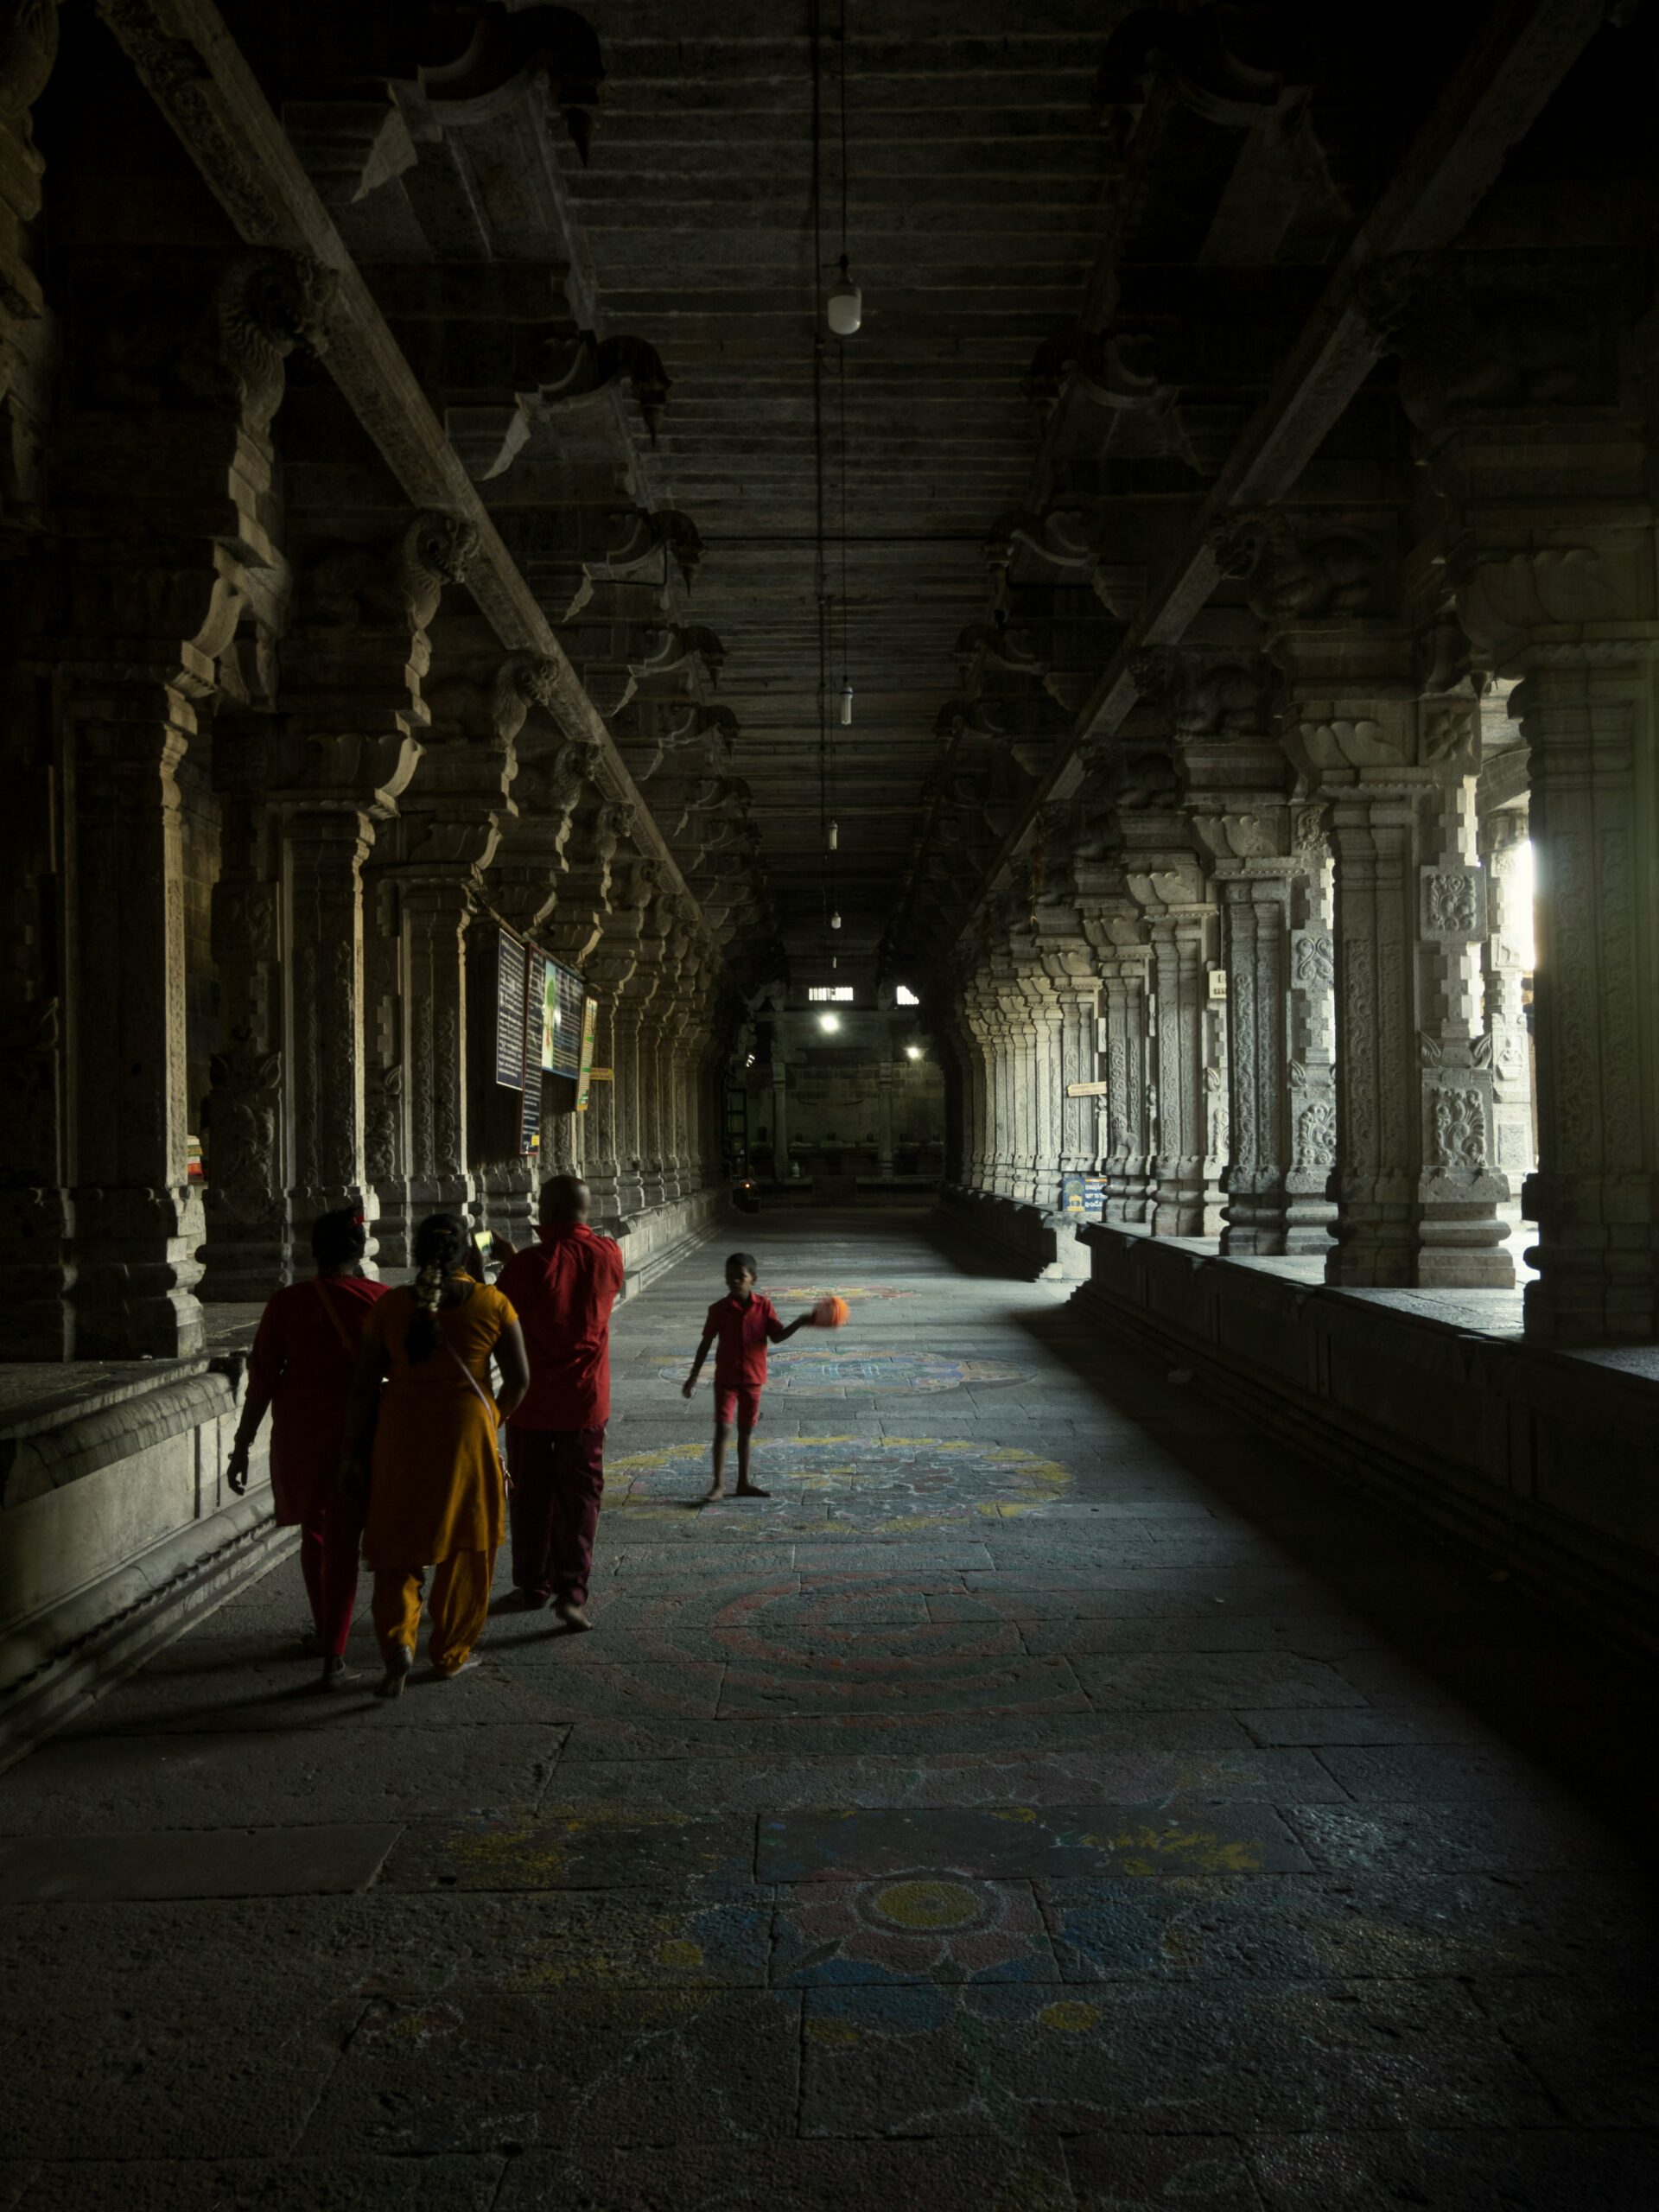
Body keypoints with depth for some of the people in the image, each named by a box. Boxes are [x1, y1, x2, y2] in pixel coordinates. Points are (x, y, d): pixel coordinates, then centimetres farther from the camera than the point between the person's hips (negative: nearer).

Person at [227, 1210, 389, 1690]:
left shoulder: (288, 1302, -6)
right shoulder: (383, 1301, -9)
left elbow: (262, 1380, -6)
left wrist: (242, 1445, 1)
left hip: (300, 1435, 2)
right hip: (359, 1437, -2)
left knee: (314, 1531, 21)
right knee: (343, 1542, 5)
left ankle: (324, 1631, 36)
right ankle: (333, 1655, 1)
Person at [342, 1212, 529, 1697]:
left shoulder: (391, 1306, -3)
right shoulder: (491, 1304, -6)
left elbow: (364, 1386, -2)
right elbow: (519, 1380, -4)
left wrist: (354, 1451, 6)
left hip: (401, 1438, 1)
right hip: (466, 1439, -1)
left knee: (397, 1544, 14)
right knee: (463, 1549, 13)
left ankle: (397, 1641, -4)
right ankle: (450, 1655, 23)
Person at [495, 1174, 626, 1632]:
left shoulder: (528, 1264, -16)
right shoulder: (608, 1256, -5)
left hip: (531, 1400, -1)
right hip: (584, 1400, 1)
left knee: (531, 1496, 13)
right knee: (579, 1497, 7)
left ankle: (533, 1586, 24)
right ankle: (571, 1592, -2)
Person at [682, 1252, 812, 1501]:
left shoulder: (764, 1306, -3)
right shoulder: (719, 1309, -7)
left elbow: (777, 1336, -4)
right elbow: (706, 1343, -1)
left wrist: (799, 1323, -20)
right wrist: (693, 1377, 0)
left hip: (753, 1378, 2)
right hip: (726, 1379, -2)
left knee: (746, 1431, 12)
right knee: (723, 1429, -8)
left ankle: (744, 1483, 22)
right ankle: (718, 1484, -3)